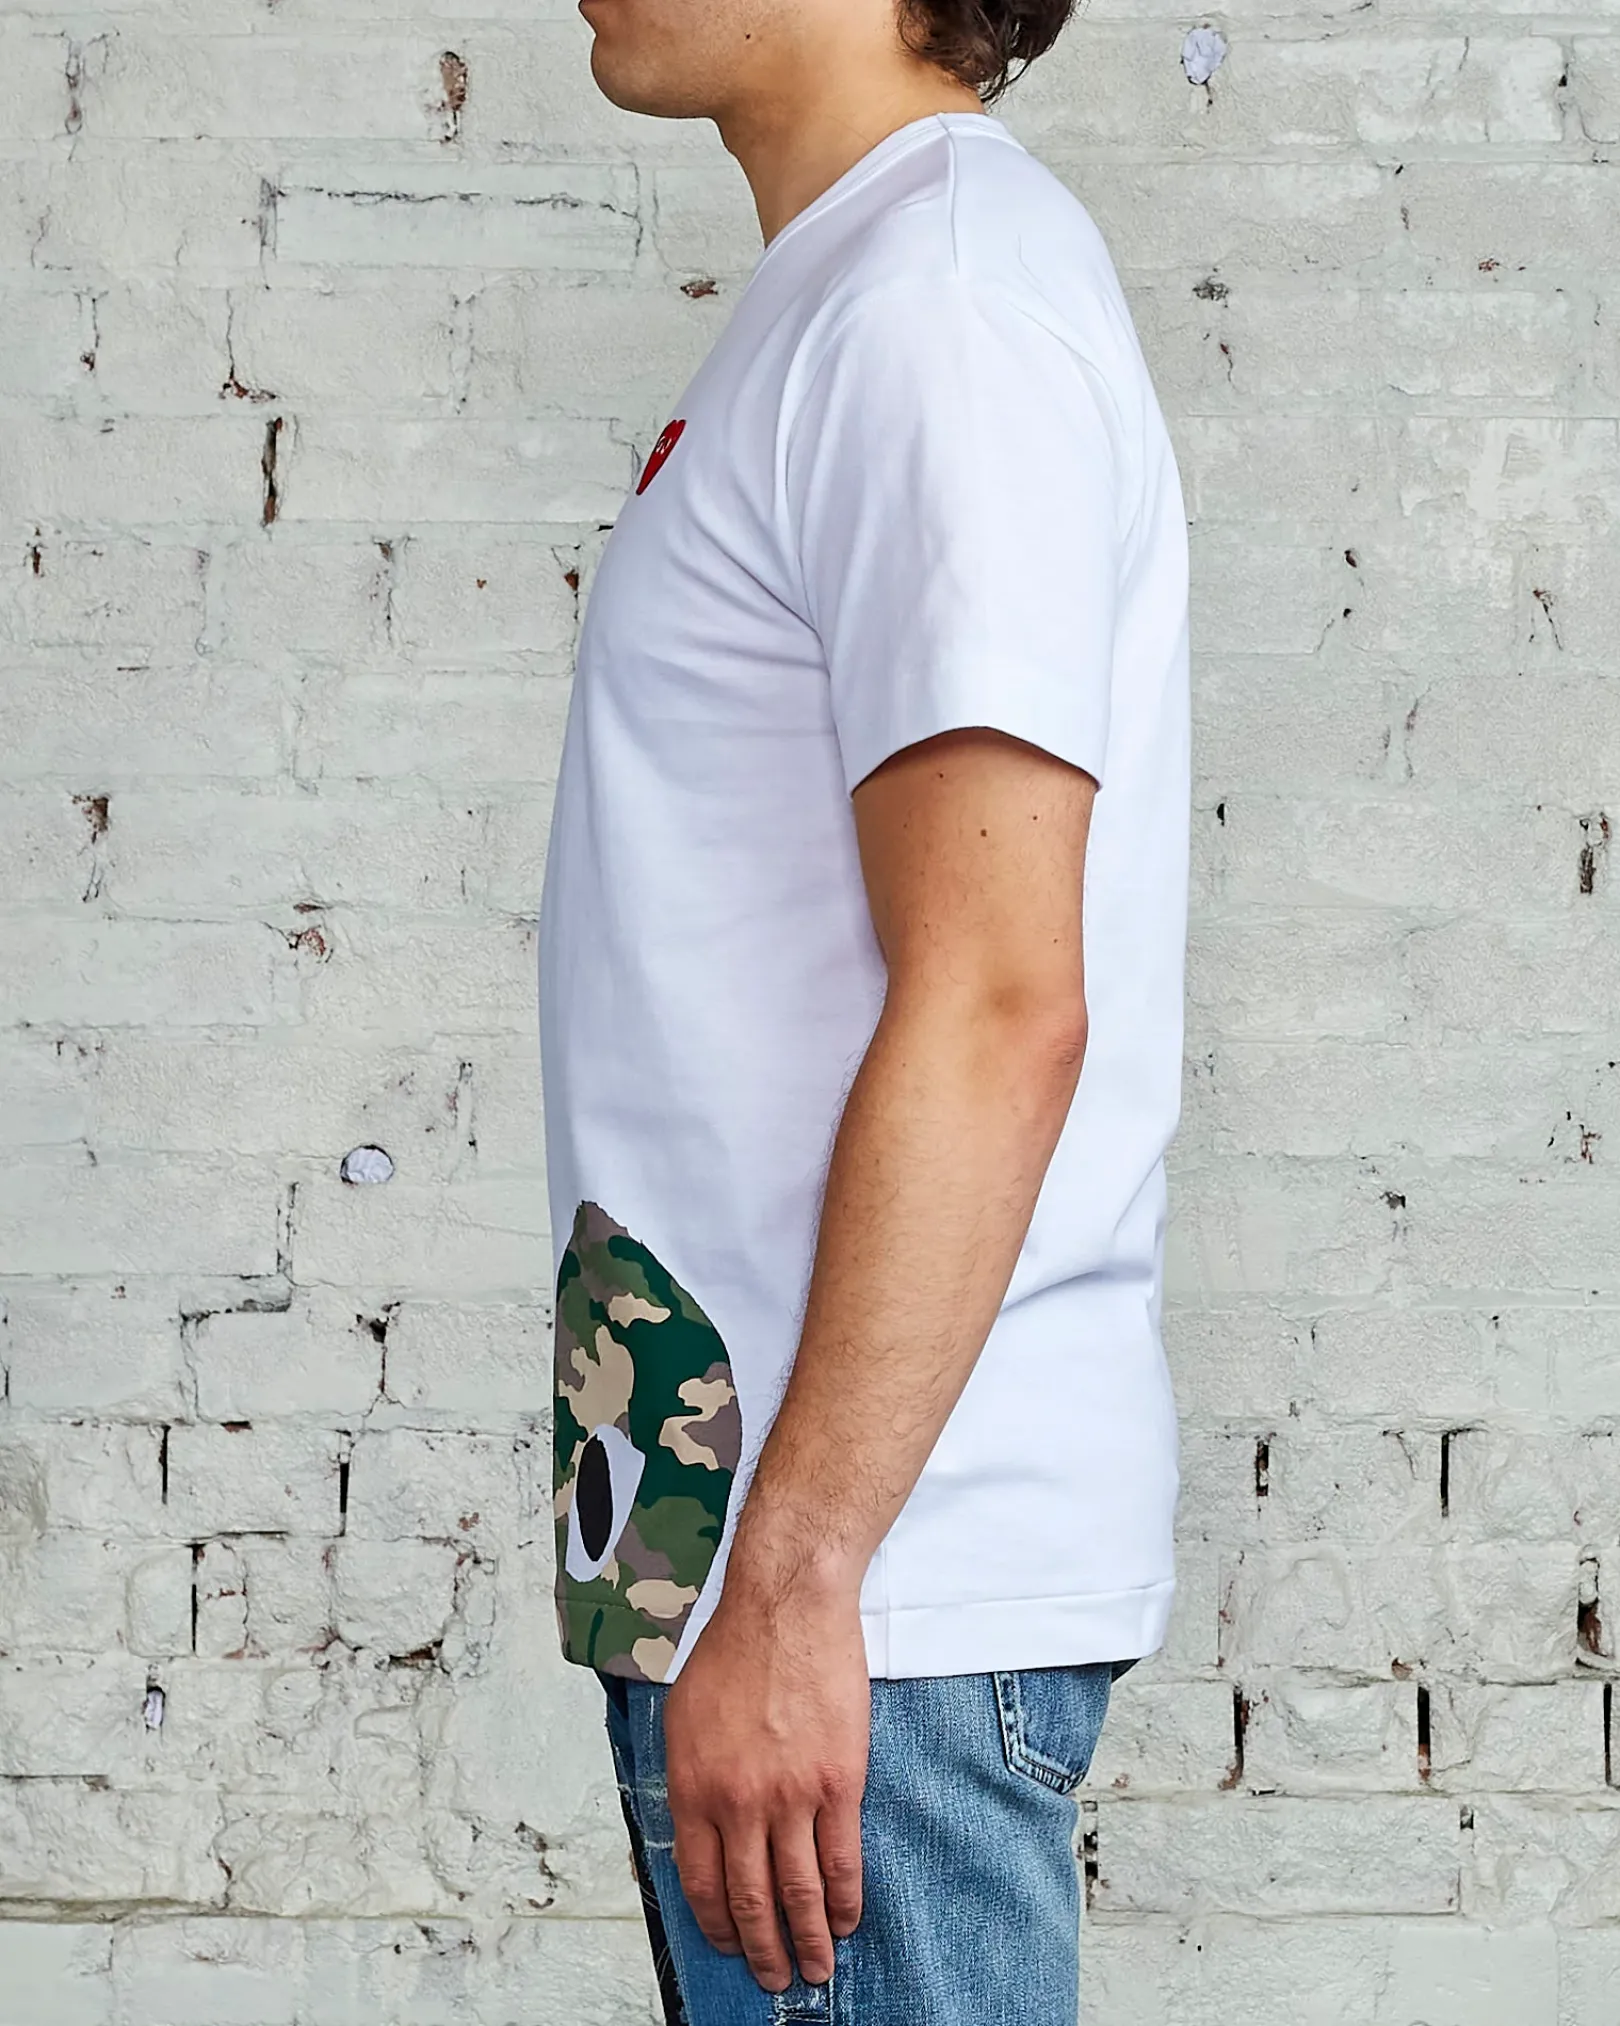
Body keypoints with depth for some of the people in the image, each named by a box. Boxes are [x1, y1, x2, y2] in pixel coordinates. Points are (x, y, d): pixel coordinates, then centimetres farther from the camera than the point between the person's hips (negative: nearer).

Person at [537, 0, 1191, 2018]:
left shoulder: (944, 308, -15)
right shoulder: (861, 292, 16)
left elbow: (999, 1010, -23)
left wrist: (790, 1582, -24)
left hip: (862, 1574, -10)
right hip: (747, 1544, 10)